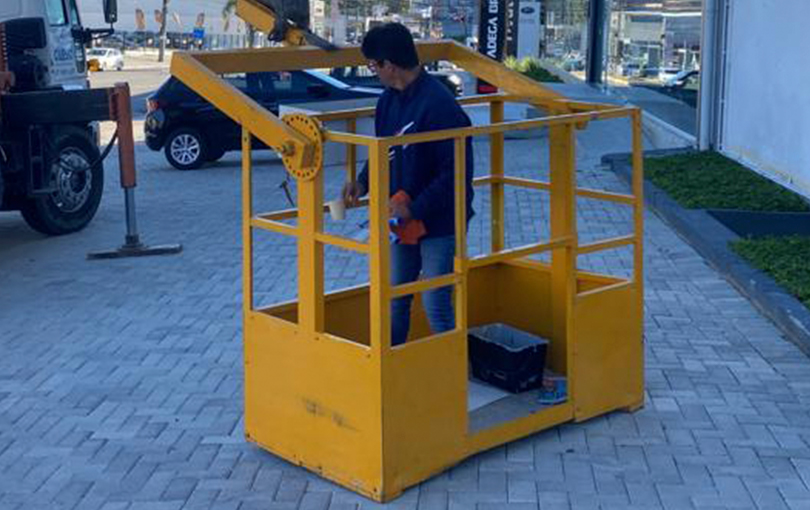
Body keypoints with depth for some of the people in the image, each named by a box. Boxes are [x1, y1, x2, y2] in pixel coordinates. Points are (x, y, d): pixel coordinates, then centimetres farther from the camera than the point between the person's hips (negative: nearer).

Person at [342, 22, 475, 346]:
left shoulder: (439, 105, -23)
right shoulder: (389, 99, 4)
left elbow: (456, 172, -24)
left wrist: (415, 207, -24)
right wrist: (363, 182, 3)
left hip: (439, 223, -8)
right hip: (403, 222, 8)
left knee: (436, 306, -1)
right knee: (393, 301, 16)